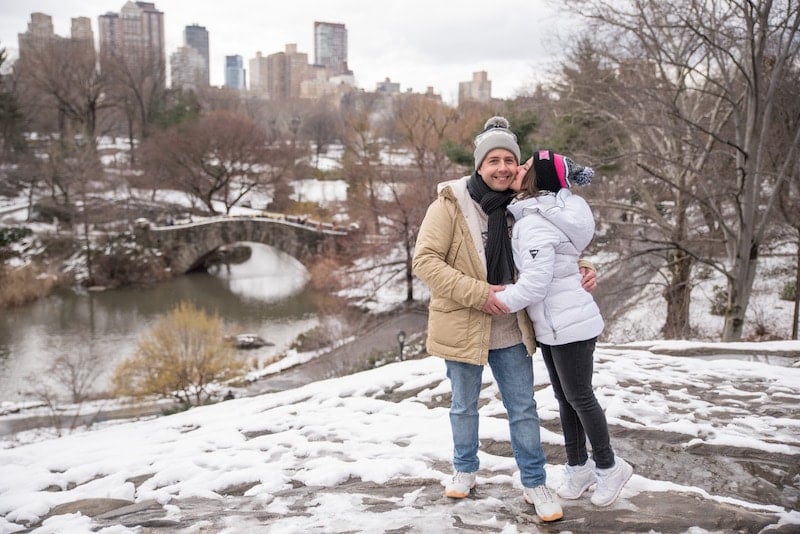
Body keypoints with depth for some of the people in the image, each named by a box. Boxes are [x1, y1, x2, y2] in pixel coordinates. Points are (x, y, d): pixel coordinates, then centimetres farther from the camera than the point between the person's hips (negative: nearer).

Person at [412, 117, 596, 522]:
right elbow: (424, 260, -19)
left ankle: (534, 483, 24)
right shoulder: (451, 204, -14)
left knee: (523, 408, 9)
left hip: (510, 330, 3)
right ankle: (465, 469, 39)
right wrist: (478, 293, -25)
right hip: (462, 327, -2)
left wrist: (581, 270, -7)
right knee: (464, 406, 17)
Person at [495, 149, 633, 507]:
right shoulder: (545, 213, 8)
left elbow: (533, 285, -24)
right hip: (554, 325, 10)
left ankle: (608, 467, 21)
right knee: (566, 398, 17)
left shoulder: (536, 224, -22)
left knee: (579, 397, 4)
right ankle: (579, 467, 29)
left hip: (569, 325, -10)